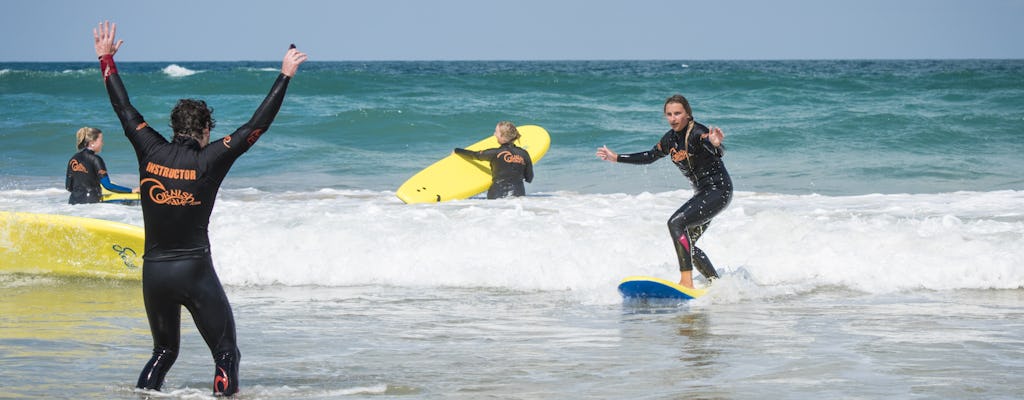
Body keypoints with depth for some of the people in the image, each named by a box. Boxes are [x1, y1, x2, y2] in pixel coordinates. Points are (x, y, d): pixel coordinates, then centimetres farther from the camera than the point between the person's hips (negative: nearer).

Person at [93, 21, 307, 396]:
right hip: (194, 270, -4)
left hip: (153, 272, 4)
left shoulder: (151, 152, 1)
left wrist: (106, 59, 24)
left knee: (164, 350, 22)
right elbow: (257, 126, -6)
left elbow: (124, 109, 13)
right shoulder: (208, 161, -8)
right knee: (226, 352, 4)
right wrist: (284, 76, -1)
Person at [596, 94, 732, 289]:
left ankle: (687, 281, -31)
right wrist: (616, 158, 23)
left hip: (719, 191, -9)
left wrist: (716, 145, -60)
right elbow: (649, 156, 22)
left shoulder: (698, 133, -19)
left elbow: (719, 154, -36)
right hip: (702, 193, 9)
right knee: (686, 245, 9)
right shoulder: (671, 138, 6)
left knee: (676, 223, -25)